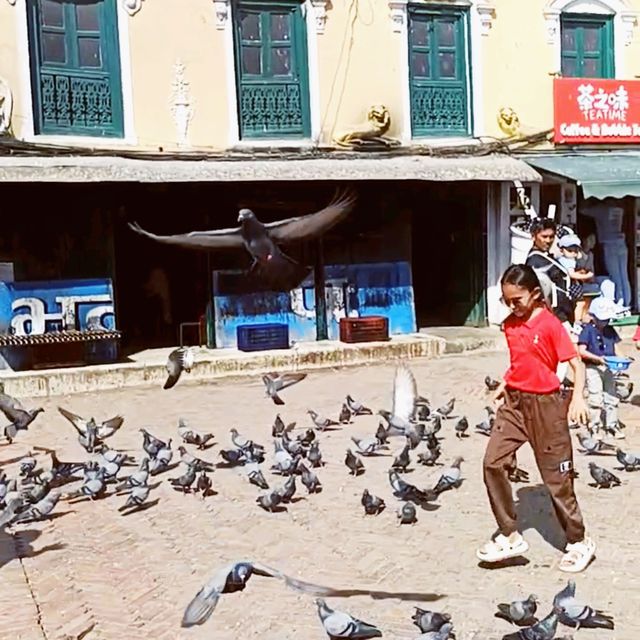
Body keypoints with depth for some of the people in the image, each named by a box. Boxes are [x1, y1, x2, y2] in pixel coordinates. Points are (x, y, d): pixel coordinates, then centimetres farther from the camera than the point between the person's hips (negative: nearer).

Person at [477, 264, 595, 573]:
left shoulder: (550, 324, -13)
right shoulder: (510, 325, 7)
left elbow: (576, 364, -14)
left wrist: (578, 397, -29)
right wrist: (505, 383, 7)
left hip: (545, 404, -6)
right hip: (514, 401, 6)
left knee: (556, 476, 3)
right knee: (493, 462, -8)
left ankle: (578, 543, 22)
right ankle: (509, 536, 4)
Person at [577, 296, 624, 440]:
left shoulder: (610, 331, 8)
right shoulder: (588, 330, -9)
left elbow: (615, 348, 12)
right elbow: (581, 351, -14)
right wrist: (597, 358, -24)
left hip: (608, 368, 6)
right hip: (592, 367, -6)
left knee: (611, 396, 10)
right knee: (596, 398, -4)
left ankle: (612, 425, 22)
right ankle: (594, 425, 10)